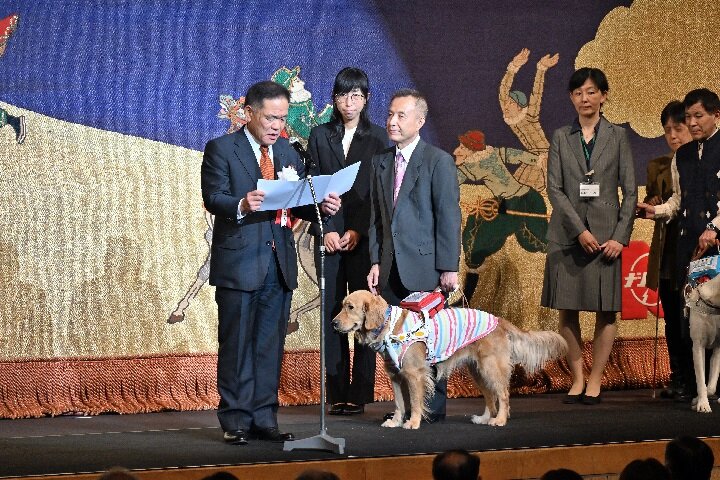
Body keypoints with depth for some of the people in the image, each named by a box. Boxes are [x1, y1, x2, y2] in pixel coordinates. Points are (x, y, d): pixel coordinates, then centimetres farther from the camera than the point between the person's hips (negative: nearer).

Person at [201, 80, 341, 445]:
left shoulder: (288, 153, 15)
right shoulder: (221, 150, -3)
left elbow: (298, 204, 13)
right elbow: (213, 198, -13)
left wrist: (321, 207, -8)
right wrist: (241, 206, -33)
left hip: (279, 264, 5)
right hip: (238, 262, -5)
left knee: (270, 346, 8)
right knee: (236, 345, 0)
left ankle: (264, 419, 14)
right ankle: (235, 421, 6)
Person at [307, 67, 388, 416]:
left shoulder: (378, 138, 6)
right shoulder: (320, 136, 10)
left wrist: (358, 231, -10)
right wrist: (325, 230, -7)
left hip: (365, 236, -1)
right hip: (330, 236, 2)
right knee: (333, 312, 0)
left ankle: (360, 393, -1)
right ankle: (336, 393, 2)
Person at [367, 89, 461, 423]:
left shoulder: (438, 161, -4)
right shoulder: (381, 162, 13)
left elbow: (449, 217, -8)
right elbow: (376, 217, 15)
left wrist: (449, 268, -12)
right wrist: (375, 261, 6)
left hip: (425, 268, -5)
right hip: (391, 269, 5)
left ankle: (433, 407, 8)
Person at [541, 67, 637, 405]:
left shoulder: (617, 137, 6)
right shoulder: (561, 138, 8)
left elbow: (630, 190, 2)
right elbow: (554, 188, 0)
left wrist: (621, 236, -8)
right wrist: (579, 230, -12)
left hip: (607, 232, -1)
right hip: (567, 234, 1)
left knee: (606, 309, -1)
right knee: (567, 310, 1)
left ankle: (595, 380, 6)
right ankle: (576, 380, 8)